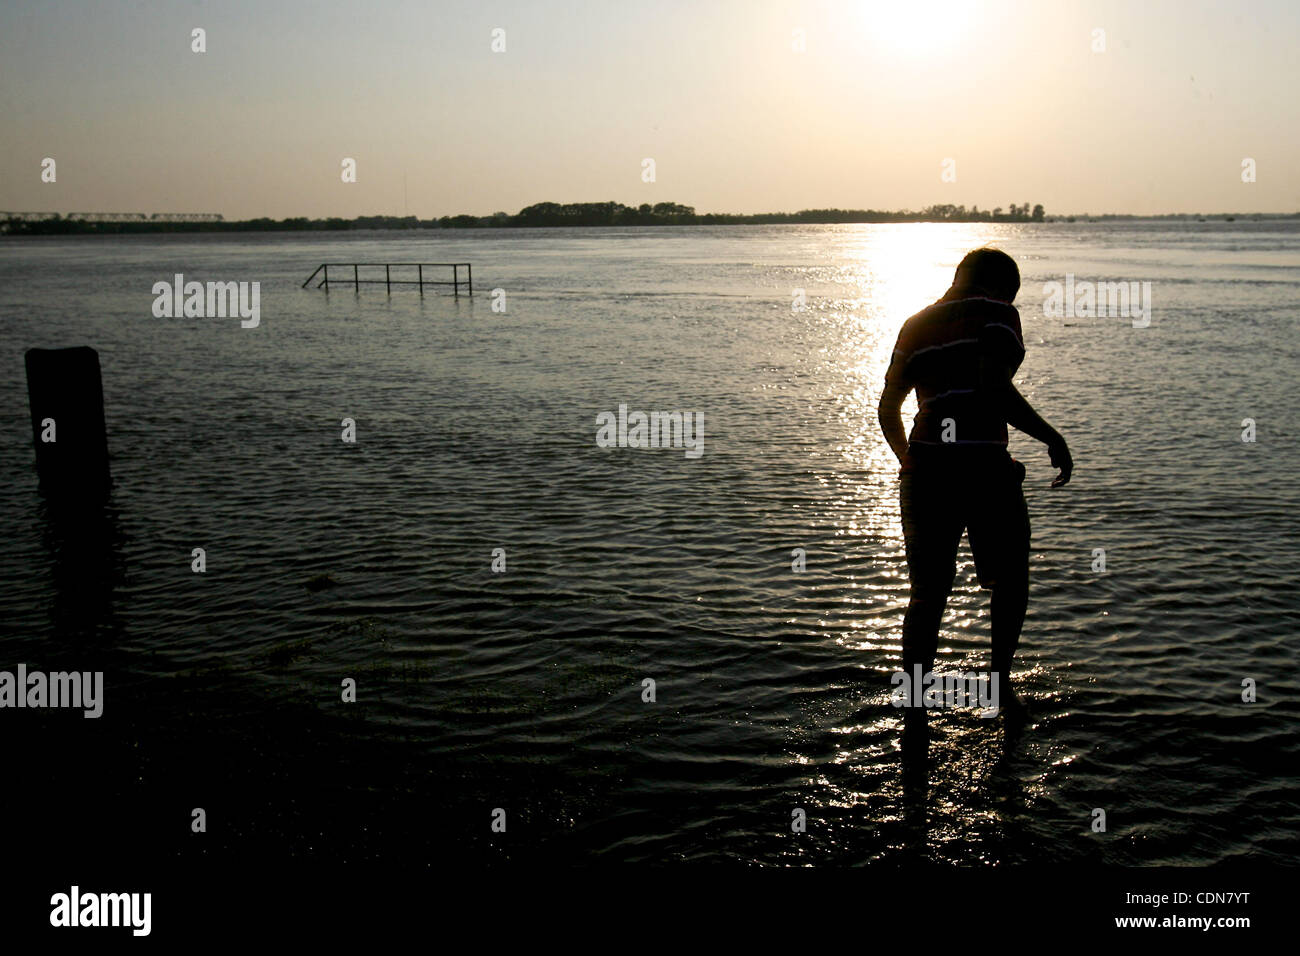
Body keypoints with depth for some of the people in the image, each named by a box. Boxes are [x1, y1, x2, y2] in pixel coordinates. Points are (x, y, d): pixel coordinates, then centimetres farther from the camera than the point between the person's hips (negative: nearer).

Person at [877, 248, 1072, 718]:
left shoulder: (916, 326, 16)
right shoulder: (997, 314, -1)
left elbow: (888, 409, 18)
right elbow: (996, 389, -17)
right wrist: (1053, 438, -8)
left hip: (924, 469, 5)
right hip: (984, 468, -5)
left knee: (928, 594, 10)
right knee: (1011, 580, 19)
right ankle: (1001, 682, 21)